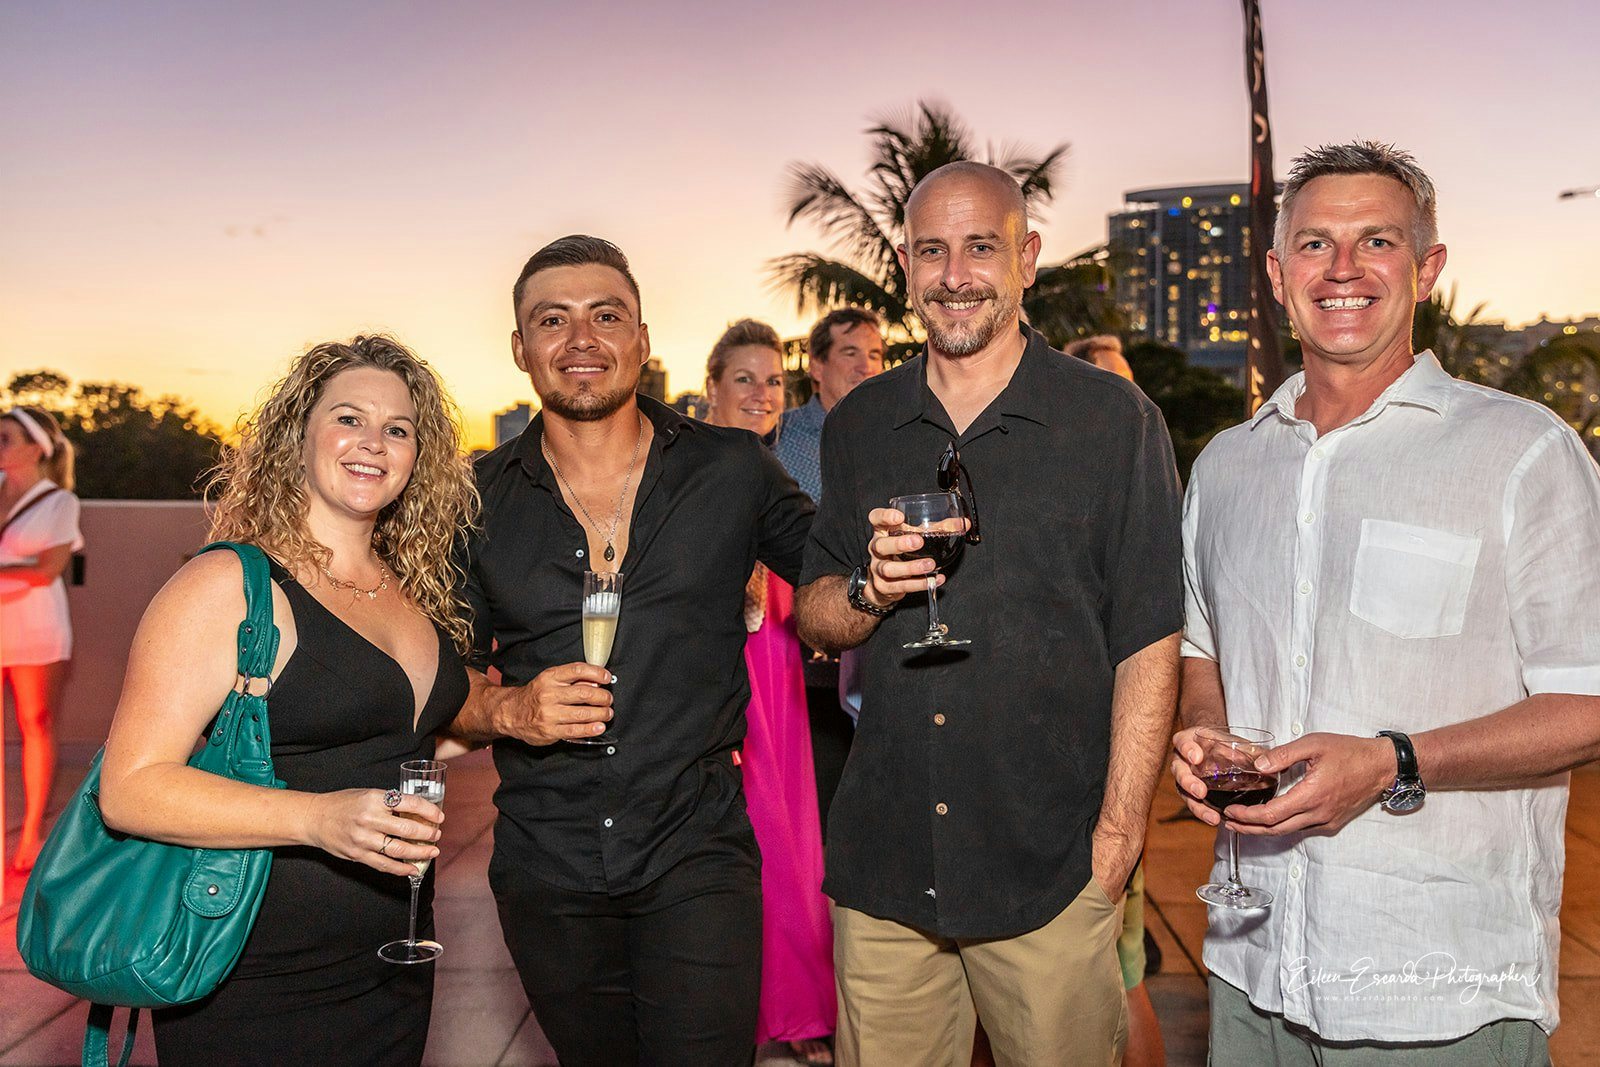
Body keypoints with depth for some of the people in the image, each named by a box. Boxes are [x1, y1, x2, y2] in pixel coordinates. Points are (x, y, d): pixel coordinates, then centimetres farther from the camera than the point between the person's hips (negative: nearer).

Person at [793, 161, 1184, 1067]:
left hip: (1051, 869, -3)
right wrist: (868, 591, -12)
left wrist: (1117, 838, -9)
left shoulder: (1115, 421, -4)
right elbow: (813, 616, 10)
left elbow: (1148, 644, -5)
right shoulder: (858, 426, 7)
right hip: (882, 862, 3)